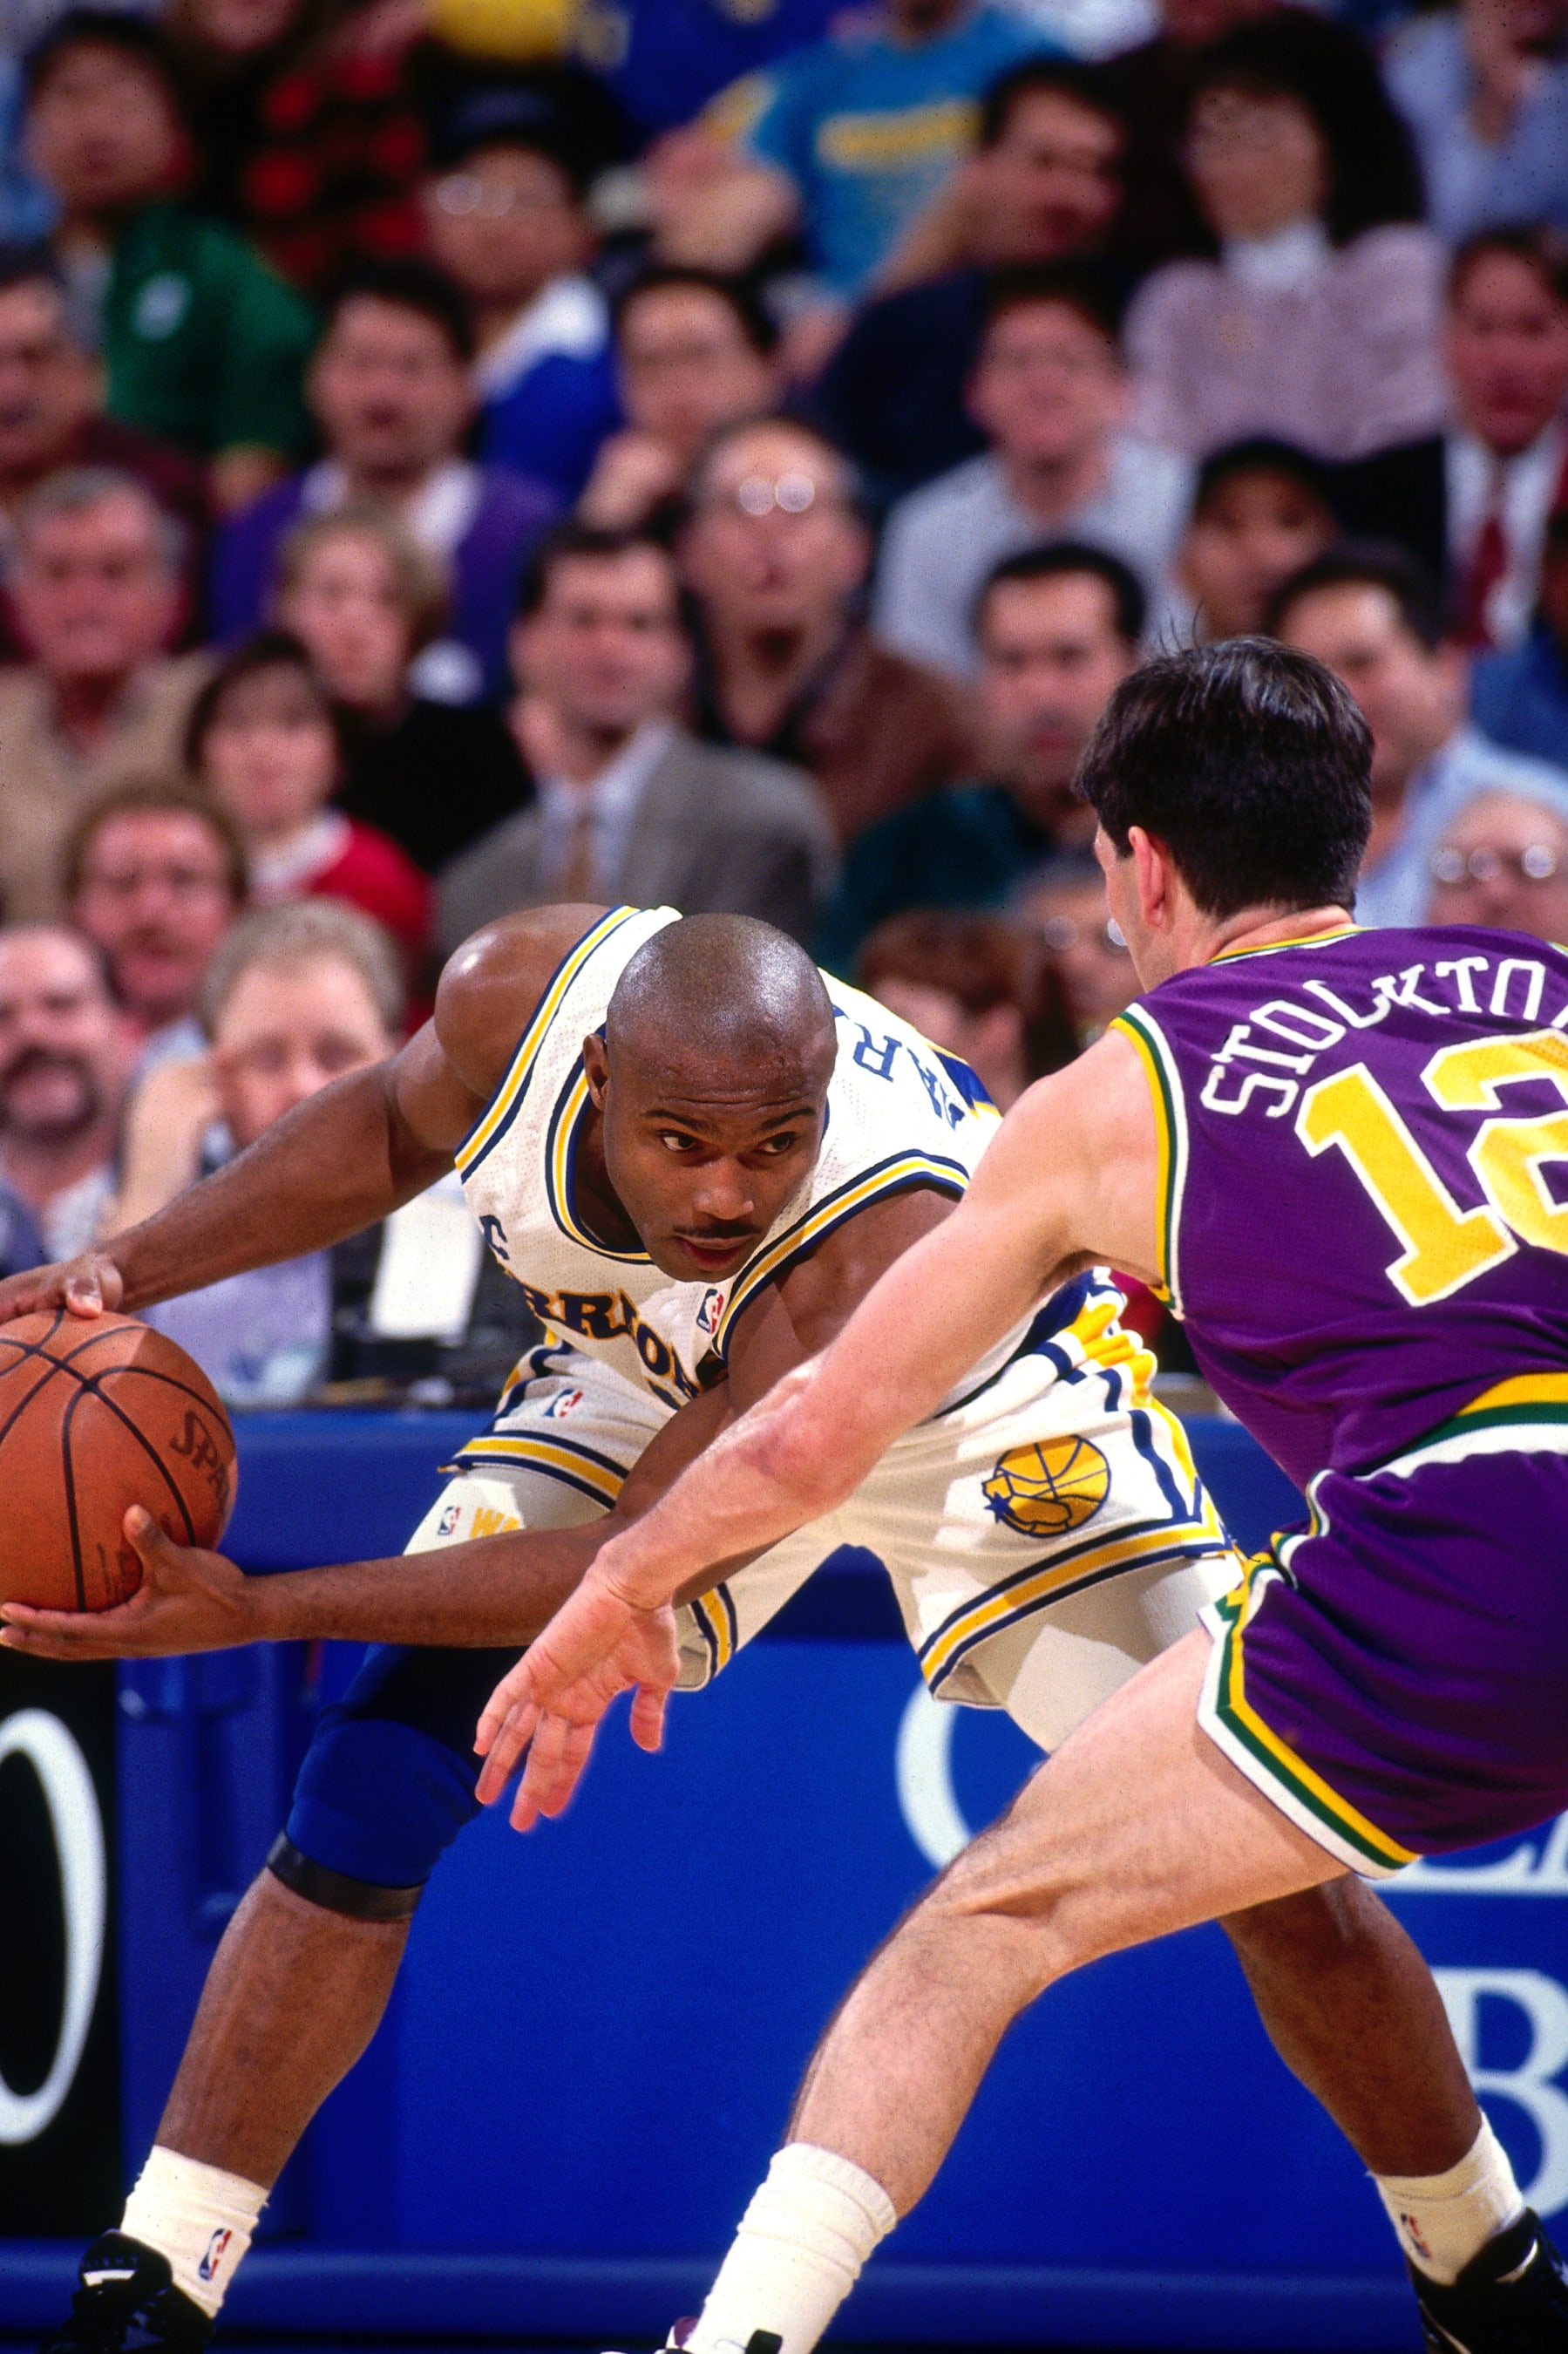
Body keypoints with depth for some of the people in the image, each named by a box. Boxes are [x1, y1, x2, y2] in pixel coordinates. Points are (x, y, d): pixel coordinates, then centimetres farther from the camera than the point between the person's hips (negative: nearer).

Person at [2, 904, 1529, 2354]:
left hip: (983, 1426, -3)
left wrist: (258, 1613, -44)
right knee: (373, 1785, -15)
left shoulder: (889, 1246, -45)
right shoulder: (518, 997, -32)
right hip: (649, 1381, 4)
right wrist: (133, 1273, -19)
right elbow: (392, 1128, -6)